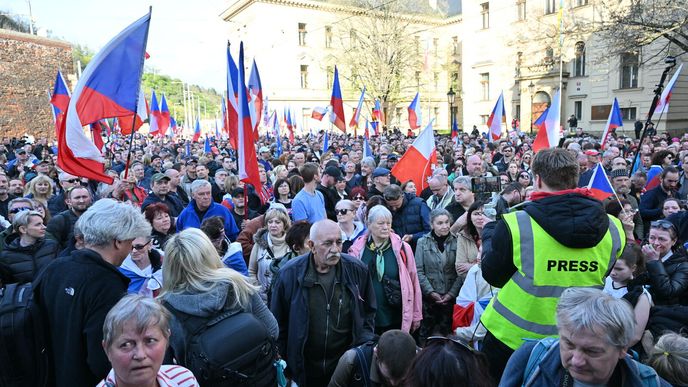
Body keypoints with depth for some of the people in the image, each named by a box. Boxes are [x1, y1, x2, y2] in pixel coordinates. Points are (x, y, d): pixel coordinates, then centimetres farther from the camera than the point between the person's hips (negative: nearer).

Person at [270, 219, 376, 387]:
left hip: (348, 366, 1)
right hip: (304, 370, -1)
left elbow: (368, 312, 6)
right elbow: (278, 322, -2)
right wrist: (283, 362, -1)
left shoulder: (357, 269, -10)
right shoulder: (290, 273, -13)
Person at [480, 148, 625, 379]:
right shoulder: (612, 229, -10)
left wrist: (489, 232, 7)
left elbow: (492, 276, -8)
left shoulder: (515, 225, -23)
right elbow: (598, 276, 8)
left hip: (512, 336, -3)